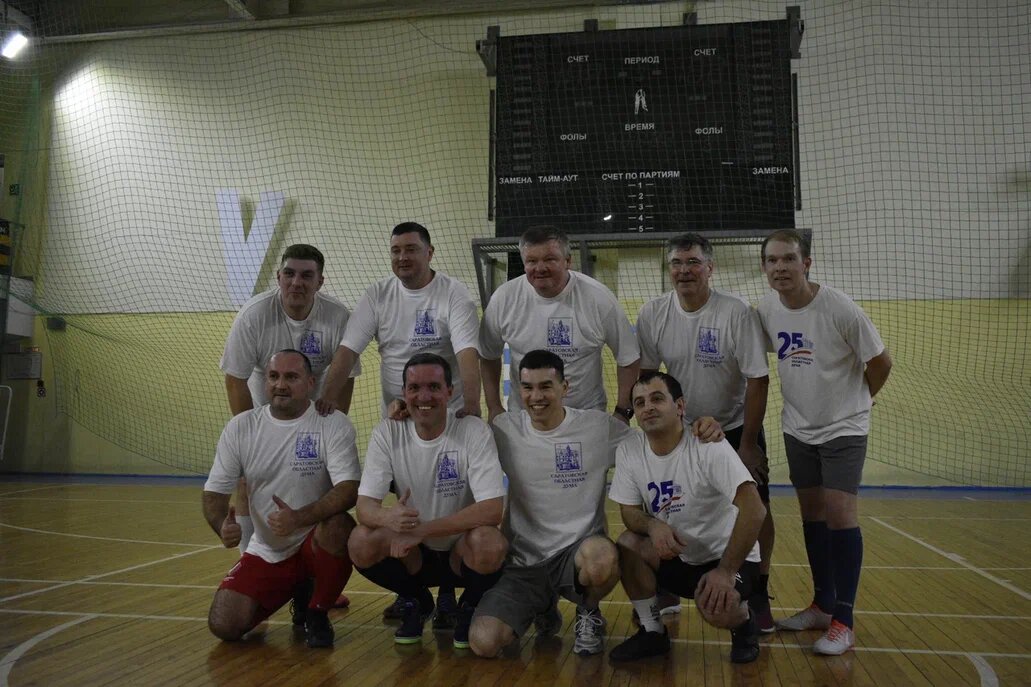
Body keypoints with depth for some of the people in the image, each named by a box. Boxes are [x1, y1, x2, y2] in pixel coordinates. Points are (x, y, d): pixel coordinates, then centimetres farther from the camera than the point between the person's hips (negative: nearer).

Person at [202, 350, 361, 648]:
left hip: (317, 544, -3)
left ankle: (317, 612, -6)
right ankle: (296, 591, 19)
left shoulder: (334, 424, -12)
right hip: (265, 552, 3)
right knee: (224, 626, -13)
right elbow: (215, 491, 1)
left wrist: (298, 518, -36)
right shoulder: (240, 426, -1)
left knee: (338, 527, -36)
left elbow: (349, 489, -22)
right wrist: (223, 526, -21)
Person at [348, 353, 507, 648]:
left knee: (489, 543, -35)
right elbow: (364, 505, -13)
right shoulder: (387, 433, -9)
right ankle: (416, 602, 7)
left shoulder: (473, 430, -17)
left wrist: (421, 529, -32)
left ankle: (470, 606, 2)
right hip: (414, 555, 3)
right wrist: (387, 517, -39)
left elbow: (492, 510, -24)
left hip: (462, 550, -2)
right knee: (361, 542, -25)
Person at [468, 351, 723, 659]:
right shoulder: (504, 429, -2)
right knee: (483, 643, -18)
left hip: (579, 552, -1)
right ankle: (543, 609, 19)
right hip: (523, 562, 2)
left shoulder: (598, 426, -5)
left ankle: (589, 612, 2)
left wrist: (699, 430, -14)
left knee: (602, 558, -38)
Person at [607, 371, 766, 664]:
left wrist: (726, 570, -29)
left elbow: (754, 510, -29)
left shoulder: (709, 447, -24)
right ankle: (652, 632, 0)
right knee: (627, 544, -23)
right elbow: (629, 511, -1)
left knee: (716, 609, -32)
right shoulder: (628, 451, -8)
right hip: (676, 555, 5)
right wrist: (652, 524, -25)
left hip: (727, 556, -4)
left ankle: (743, 624, 7)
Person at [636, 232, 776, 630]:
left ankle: (759, 593, 17)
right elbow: (645, 376, 0)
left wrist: (747, 444, -14)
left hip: (736, 427, -2)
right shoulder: (652, 314, -9)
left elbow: (758, 380, -16)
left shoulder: (737, 312, -19)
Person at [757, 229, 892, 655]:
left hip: (843, 429, -5)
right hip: (798, 428, 5)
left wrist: (857, 401, 5)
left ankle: (843, 621, 0)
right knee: (812, 515, 10)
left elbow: (880, 361, -7)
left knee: (839, 514, -10)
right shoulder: (766, 311, -6)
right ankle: (823, 605, 24)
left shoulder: (840, 309, -20)